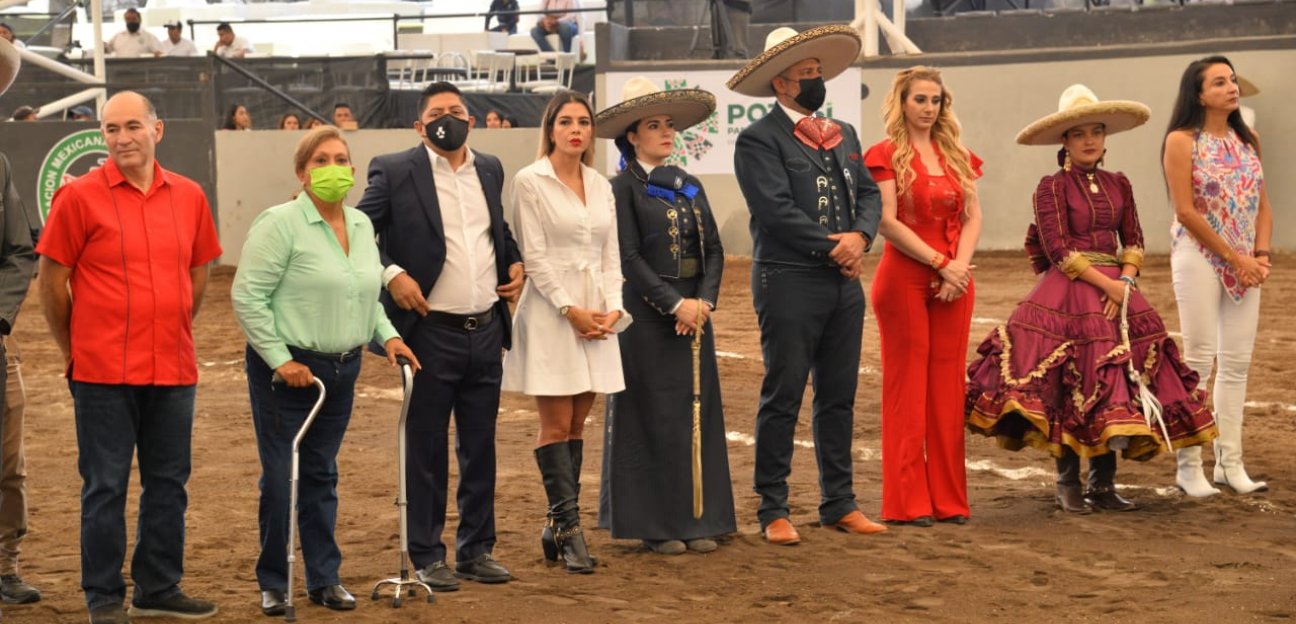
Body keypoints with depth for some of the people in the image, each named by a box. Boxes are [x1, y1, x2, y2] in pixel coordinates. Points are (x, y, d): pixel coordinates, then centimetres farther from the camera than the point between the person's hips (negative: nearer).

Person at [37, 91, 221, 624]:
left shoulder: (188, 197, 6)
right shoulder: (79, 196, -6)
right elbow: (52, 281, -2)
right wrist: (73, 352, 3)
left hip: (173, 370, 4)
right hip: (103, 374, -4)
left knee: (167, 483, 12)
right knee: (105, 486, 3)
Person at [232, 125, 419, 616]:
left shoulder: (361, 226, 9)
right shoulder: (280, 224, -13)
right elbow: (248, 296, -14)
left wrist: (387, 335, 5)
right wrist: (280, 359, -16)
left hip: (342, 369, 6)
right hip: (286, 369, -6)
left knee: (321, 475, 13)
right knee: (280, 477, -1)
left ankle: (324, 578, 19)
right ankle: (273, 583, 10)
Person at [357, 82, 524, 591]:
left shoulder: (490, 169, 12)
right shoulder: (395, 171, -5)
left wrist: (515, 262, 8)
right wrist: (391, 274, -17)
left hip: (486, 331, 5)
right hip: (432, 333, -5)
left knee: (481, 448, 11)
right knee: (427, 449, 3)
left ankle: (477, 549, 20)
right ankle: (427, 556, 11)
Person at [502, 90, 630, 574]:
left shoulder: (600, 186, 13)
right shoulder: (530, 181, -4)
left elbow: (610, 255, 13)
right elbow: (534, 257, -9)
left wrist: (613, 306, -2)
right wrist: (570, 309, -14)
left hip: (597, 313, 6)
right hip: (550, 312, -6)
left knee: (576, 424, 7)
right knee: (556, 423, -5)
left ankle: (558, 526, 12)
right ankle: (570, 529, -5)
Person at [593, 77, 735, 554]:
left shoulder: (689, 186, 12)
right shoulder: (623, 188, -5)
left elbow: (714, 249, 8)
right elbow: (629, 258, -13)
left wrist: (703, 301, -8)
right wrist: (675, 304, -17)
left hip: (694, 313, 6)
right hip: (647, 315, -6)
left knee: (697, 414, 7)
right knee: (653, 417, -1)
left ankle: (696, 519, 14)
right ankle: (655, 525, 5)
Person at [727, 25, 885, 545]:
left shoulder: (844, 135, 17)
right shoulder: (759, 140, -7)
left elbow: (869, 195, 12)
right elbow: (776, 211, -15)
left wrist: (860, 237, -8)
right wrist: (833, 247, -13)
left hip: (844, 285, 7)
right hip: (789, 283, -7)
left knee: (839, 398, 11)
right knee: (782, 399, -2)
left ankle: (839, 503, 19)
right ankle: (773, 511, 3)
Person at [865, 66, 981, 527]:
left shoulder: (957, 156, 14)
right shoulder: (886, 155, -2)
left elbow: (973, 217, 8)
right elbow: (888, 222, -11)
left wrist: (959, 267, -8)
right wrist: (940, 262, -14)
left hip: (954, 281, 5)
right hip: (905, 278, -5)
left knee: (947, 388, 5)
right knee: (907, 387, -2)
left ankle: (948, 497, 10)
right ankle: (907, 501, 2)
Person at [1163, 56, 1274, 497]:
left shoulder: (1247, 141, 11)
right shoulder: (1181, 142, -6)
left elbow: (1263, 207, 12)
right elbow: (1186, 211, -12)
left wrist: (1261, 255, -4)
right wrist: (1233, 257, -12)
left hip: (1246, 263, 6)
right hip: (1199, 258, -5)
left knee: (1237, 363, 6)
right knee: (1199, 361, -4)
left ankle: (1230, 463, 12)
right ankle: (1189, 466, 2)